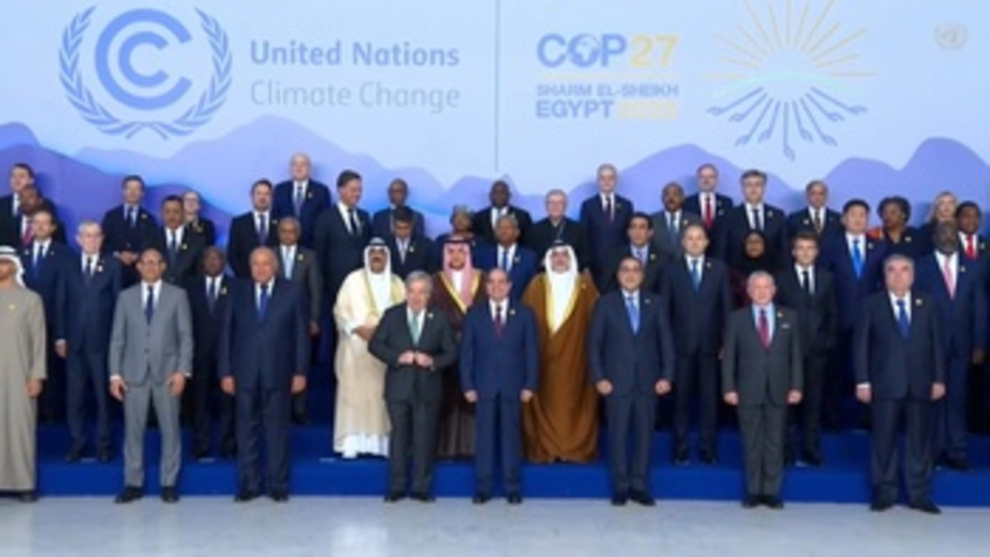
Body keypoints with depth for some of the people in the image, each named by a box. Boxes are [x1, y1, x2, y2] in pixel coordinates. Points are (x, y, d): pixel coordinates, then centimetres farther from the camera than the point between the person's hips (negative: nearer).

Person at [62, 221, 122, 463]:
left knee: (103, 394, 4)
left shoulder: (112, 265, 3)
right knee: (74, 395, 6)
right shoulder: (69, 265, 9)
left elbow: (118, 302, 0)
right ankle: (77, 442, 15)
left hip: (103, 339, -2)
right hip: (75, 339, 2)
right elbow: (62, 302, 7)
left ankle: (103, 444, 12)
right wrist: (61, 336, 2)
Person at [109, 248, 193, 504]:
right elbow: (117, 338, 7)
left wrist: (182, 371, -9)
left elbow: (186, 336, 1)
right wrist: (115, 374, -1)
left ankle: (169, 483, 12)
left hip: (166, 372, -1)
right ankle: (133, 483, 13)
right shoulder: (126, 297, 9)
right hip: (133, 373, 1)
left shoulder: (177, 295, 5)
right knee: (133, 430, 4)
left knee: (170, 429, 3)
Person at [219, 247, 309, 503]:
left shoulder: (293, 292, 2)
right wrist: (226, 371, 0)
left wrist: (300, 372, -4)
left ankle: (278, 485, 14)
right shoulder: (238, 291, 7)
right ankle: (248, 484, 15)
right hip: (245, 373, 2)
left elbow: (302, 334, 1)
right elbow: (227, 332, 5)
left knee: (277, 429, 5)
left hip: (278, 373, -2)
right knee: (246, 429, 5)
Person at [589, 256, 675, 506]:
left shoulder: (655, 303, 9)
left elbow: (666, 341, 6)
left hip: (648, 380, 1)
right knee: (618, 435, 2)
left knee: (644, 434, 3)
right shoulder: (605, 303, 4)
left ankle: (640, 486, 13)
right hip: (616, 381, -1)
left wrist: (666, 375, -3)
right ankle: (620, 487, 11)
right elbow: (594, 343, 2)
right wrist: (598, 377, -7)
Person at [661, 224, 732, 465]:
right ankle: (680, 450, 13)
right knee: (681, 399, 5)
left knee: (709, 398, 5)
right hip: (682, 345, 0)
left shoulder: (719, 269, 6)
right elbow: (664, 308, 3)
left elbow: (727, 306, 4)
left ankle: (708, 449, 14)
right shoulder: (672, 270, 4)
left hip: (710, 344, 1)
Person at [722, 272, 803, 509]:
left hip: (778, 390, 1)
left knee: (775, 442, 4)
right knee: (751, 442, 5)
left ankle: (771, 491, 13)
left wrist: (796, 386, -1)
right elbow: (729, 356, 2)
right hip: (748, 390, -1)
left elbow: (795, 354, 6)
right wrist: (729, 388, -5)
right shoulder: (737, 318, 4)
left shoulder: (789, 317, 8)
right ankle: (753, 491, 14)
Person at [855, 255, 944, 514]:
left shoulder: (927, 304, 9)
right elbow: (862, 345, 0)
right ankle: (883, 493, 12)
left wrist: (939, 379, 2)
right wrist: (863, 381, -6)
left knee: (920, 441, 5)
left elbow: (936, 343, 8)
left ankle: (919, 495, 14)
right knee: (883, 441, 2)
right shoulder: (872, 305, 3)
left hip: (920, 384, 2)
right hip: (886, 384, -2)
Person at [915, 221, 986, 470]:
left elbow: (980, 309, 6)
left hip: (961, 344, 2)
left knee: (957, 398, 6)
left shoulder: (972, 268, 7)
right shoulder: (921, 267, -2)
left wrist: (979, 345, 0)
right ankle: (934, 450, 15)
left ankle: (955, 450, 14)